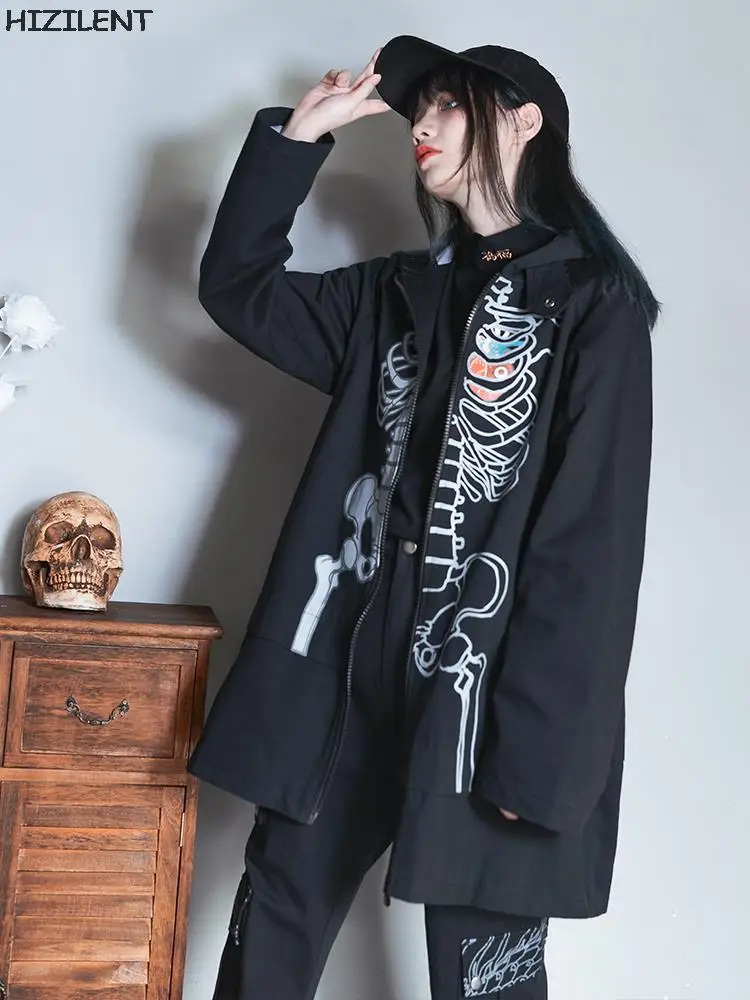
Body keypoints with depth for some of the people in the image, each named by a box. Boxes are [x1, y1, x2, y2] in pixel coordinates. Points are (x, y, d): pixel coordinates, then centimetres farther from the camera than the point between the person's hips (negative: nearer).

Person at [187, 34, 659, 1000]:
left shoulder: (593, 305, -6)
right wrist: (298, 135, 8)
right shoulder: (397, 292, 14)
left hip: (486, 687, -6)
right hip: (351, 664, 6)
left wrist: (540, 754, -17)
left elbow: (594, 545, -12)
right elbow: (237, 287, 16)